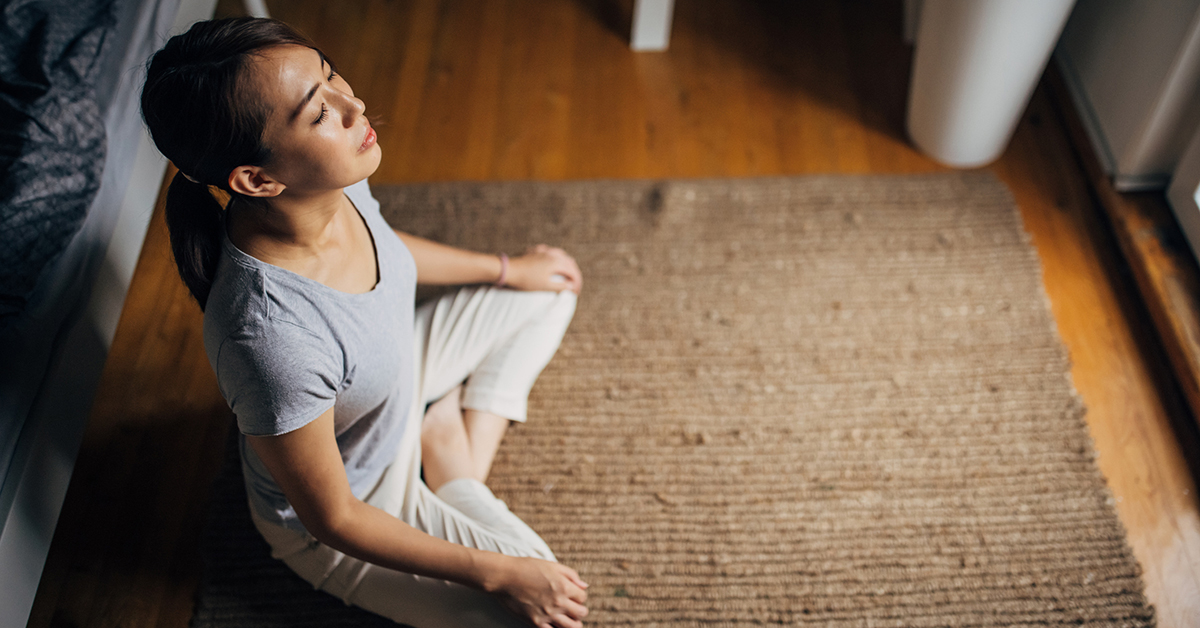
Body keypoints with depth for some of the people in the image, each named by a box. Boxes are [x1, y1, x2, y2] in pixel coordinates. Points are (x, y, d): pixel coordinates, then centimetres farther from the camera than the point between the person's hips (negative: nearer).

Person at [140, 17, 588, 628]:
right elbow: (333, 518, -27)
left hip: (398, 387, 7)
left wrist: (507, 269, 17)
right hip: (363, 500, -6)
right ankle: (453, 484, 13)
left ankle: (455, 451, 12)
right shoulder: (270, 336, -44)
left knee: (548, 293, 17)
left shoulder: (327, 182, -22)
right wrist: (497, 573, -20)